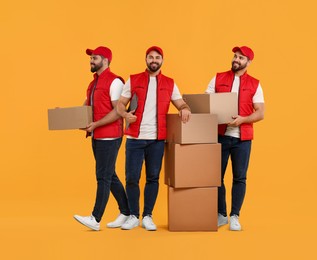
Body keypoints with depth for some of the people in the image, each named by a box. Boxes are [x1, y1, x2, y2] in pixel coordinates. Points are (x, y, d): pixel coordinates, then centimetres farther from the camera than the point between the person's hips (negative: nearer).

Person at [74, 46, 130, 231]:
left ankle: (95, 219, -4)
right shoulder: (94, 83, 18)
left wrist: (96, 124, -21)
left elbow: (118, 111, -19)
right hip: (97, 136, 9)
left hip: (110, 137, -9)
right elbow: (87, 106, 22)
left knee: (103, 176, -7)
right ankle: (126, 213, 21)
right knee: (110, 176, 12)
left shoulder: (114, 82, -11)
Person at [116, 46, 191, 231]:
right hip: (134, 138, -1)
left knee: (153, 178, 5)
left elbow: (181, 103, 11)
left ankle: (147, 216, 15)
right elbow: (120, 104, 6)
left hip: (157, 139, 1)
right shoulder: (133, 80, 7)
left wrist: (185, 109, -13)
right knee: (132, 178, -1)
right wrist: (125, 114, -16)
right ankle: (134, 216, 14)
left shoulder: (170, 83, 10)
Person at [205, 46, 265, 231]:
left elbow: (260, 113, -1)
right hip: (220, 135, 1)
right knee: (217, 176, 5)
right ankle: (221, 214, 18)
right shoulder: (218, 79, 8)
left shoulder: (254, 84, 4)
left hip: (242, 138, -1)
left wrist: (243, 119, -18)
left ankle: (235, 216, 12)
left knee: (239, 178, 2)